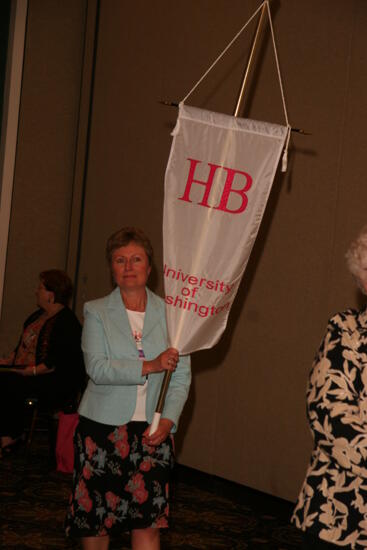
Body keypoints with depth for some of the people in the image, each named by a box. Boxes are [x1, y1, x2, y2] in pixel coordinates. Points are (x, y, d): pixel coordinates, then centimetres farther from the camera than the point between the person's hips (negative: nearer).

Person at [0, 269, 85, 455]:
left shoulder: (68, 323, -13)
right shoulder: (38, 316, 17)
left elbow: (59, 363, -20)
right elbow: (23, 345, 26)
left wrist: (31, 371, -24)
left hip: (57, 384, -9)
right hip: (23, 373, 9)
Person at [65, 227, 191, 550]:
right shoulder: (96, 312, 4)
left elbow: (182, 375, 4)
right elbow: (97, 368, -10)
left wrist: (168, 420, -10)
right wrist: (148, 367, -19)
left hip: (153, 430, 0)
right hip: (103, 426, 0)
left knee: (148, 522, -5)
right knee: (96, 518, 5)